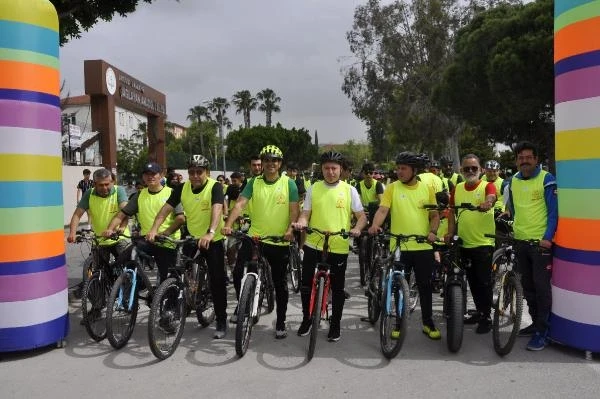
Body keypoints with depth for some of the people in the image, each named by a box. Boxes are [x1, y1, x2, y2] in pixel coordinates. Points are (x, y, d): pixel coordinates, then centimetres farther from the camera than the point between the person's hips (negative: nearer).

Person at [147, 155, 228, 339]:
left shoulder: (215, 187, -18)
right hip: (191, 238, 4)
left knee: (217, 281, 0)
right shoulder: (182, 188, -5)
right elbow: (166, 209, -10)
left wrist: (210, 233, -49)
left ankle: (221, 322, 11)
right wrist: (154, 229, -25)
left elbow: (217, 210, -33)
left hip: (213, 240, -4)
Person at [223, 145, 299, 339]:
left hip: (280, 242, -1)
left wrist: (290, 229, -25)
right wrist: (228, 224, -25)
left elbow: (294, 210, -7)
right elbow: (240, 203, -10)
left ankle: (281, 323, 25)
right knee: (238, 273, -11)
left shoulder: (289, 184, -3)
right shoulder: (254, 182, 1)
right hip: (254, 237, 1)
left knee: (280, 283, 9)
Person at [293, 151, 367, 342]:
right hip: (313, 245, 1)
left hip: (339, 247, -1)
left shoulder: (349, 190, 0)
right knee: (306, 285, 6)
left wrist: (357, 229, -20)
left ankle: (335, 325, 26)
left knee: (337, 289, 9)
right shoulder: (313, 189, 4)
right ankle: (306, 319, 28)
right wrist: (301, 223, -20)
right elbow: (306, 214, 3)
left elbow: (361, 216, 1)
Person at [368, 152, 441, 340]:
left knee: (425, 286, 10)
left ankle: (428, 323, 24)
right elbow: (382, 210, -12)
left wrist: (433, 231, -10)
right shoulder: (392, 188, -1)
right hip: (399, 247, -1)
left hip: (423, 247, 1)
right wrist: (375, 225, -31)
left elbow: (435, 215, 9)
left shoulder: (426, 189, 5)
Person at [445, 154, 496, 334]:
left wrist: (487, 203, -50)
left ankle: (486, 317, 15)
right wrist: (450, 232, 3)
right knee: (472, 281, 16)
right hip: (464, 243, 5)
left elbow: (491, 197, -28)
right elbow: (452, 211, 13)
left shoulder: (487, 186, -5)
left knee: (484, 282, 1)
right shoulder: (457, 188, 8)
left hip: (484, 243, -5)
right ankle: (480, 311, 32)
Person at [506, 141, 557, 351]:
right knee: (527, 285, 14)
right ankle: (536, 322, 28)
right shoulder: (513, 181, 8)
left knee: (541, 286, -2)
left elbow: (553, 211, -10)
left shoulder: (546, 179, -8)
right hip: (520, 241, 6)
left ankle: (542, 330, 5)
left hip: (541, 242, -6)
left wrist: (547, 237, -18)